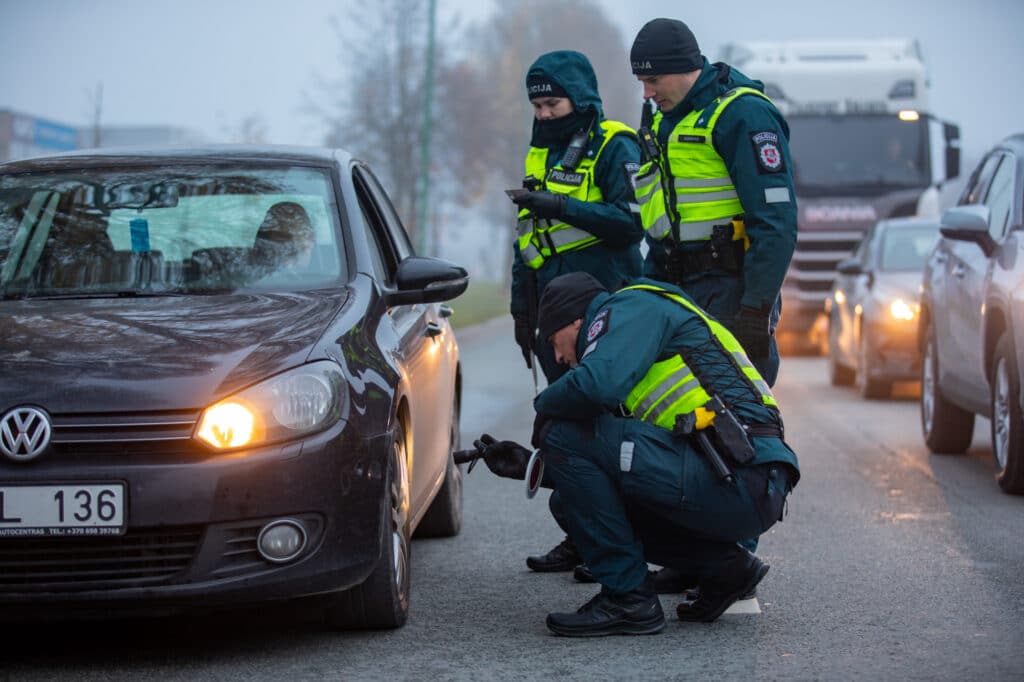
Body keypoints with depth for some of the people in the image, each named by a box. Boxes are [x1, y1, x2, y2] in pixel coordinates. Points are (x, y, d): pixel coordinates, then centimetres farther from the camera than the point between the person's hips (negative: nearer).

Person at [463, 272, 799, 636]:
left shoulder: (631, 306, 2)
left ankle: (627, 598, -5)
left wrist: (545, 408, 2)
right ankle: (724, 565, 15)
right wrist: (529, 465, 28)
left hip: (738, 480, -10)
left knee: (565, 434, -9)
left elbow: (597, 384, -19)